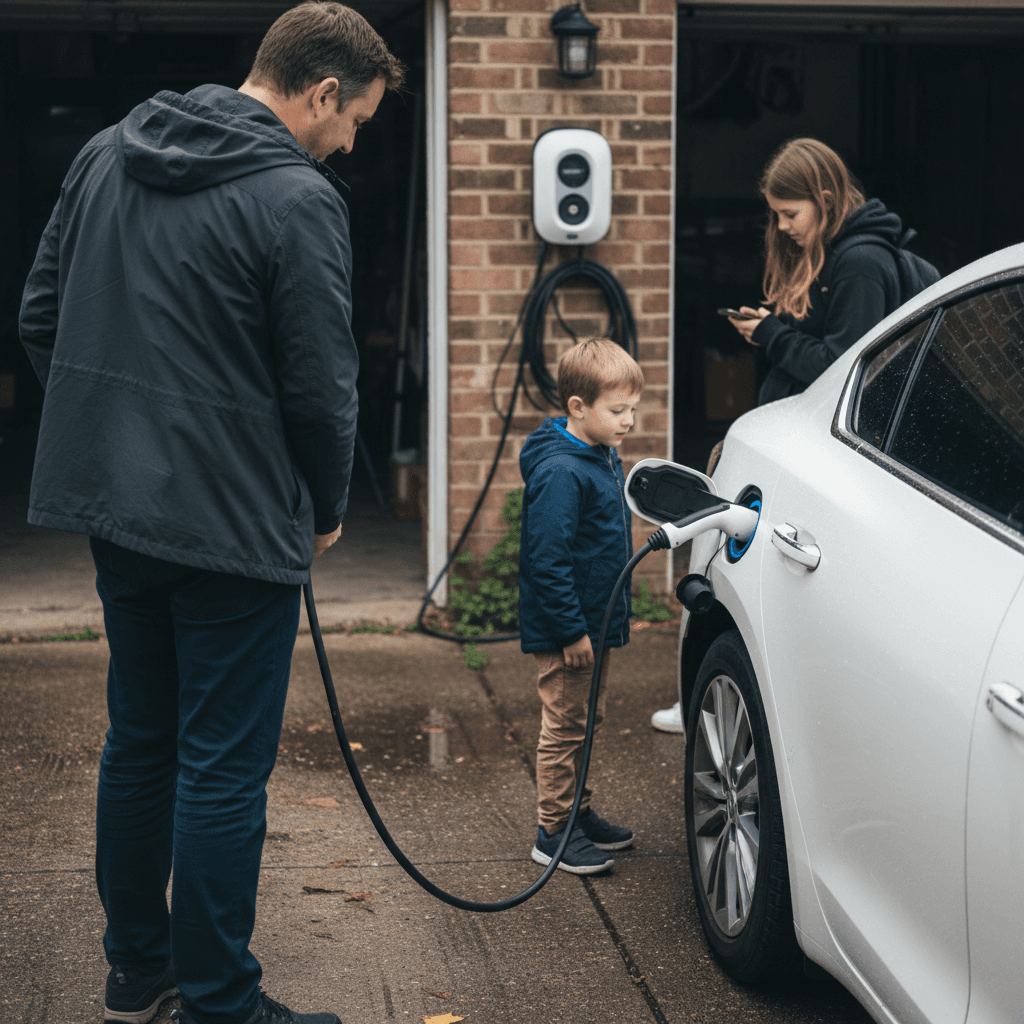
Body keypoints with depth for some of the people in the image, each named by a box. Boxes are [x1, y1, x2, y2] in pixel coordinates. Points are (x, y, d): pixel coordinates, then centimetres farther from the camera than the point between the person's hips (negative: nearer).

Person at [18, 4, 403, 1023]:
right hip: (233, 522, -8)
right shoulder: (296, 197, -15)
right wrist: (324, 509, 4)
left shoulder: (107, 154, 8)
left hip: (114, 505, 8)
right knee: (223, 768, 1)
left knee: (138, 741, 19)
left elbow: (40, 318, 12)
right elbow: (319, 383, -13)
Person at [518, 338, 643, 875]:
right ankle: (553, 832, 9)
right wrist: (571, 630, -24)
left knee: (587, 722, 19)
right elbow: (547, 560, -25)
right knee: (564, 728, -1)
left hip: (596, 621, 10)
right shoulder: (560, 472, -23)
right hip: (563, 632, -10)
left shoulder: (604, 457, 8)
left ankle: (579, 812, 32)